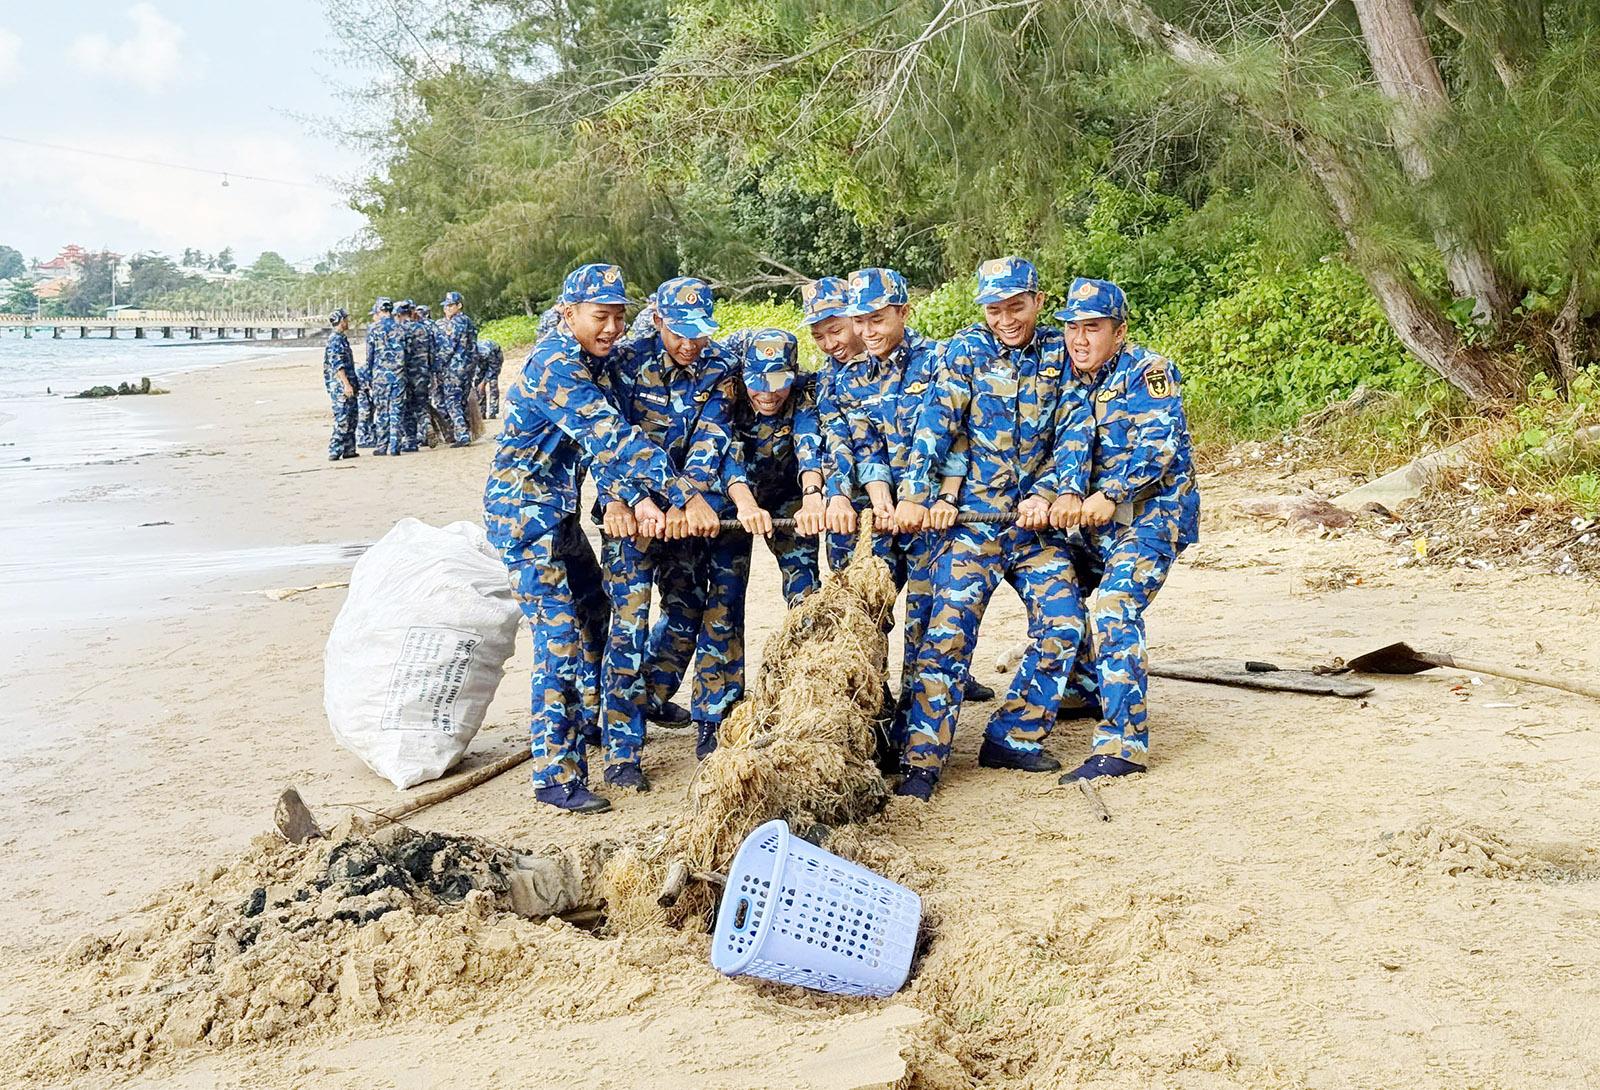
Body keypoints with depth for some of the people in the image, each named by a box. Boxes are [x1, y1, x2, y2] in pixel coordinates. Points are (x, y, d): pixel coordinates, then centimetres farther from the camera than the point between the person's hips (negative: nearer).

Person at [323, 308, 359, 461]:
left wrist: (352, 384, 26)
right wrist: (346, 384, -25)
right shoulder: (336, 340, -13)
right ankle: (334, 451, -7)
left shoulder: (341, 338, 17)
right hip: (340, 386, -10)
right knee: (342, 419, -9)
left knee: (351, 417, 12)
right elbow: (337, 365, -21)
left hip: (347, 386, 10)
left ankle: (349, 449, 16)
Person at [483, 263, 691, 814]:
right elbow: (612, 438, -31)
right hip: (524, 512, -9)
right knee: (559, 635, -10)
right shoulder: (556, 365, -23)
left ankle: (583, 722, 36)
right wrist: (684, 497, -32)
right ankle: (556, 775, -3)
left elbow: (605, 442, -1)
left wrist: (635, 497, -19)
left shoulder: (594, 360, 5)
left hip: (558, 510, 9)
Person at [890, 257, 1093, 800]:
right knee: (949, 632, -9)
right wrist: (913, 494, -24)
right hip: (971, 516, -3)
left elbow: (1075, 431, -2)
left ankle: (1012, 737, 12)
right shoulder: (968, 349, -2)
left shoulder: (1060, 353, 4)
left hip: (1037, 519, 3)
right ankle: (921, 761, -5)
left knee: (1062, 625, -4)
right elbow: (937, 421, -13)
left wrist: (1045, 495, -17)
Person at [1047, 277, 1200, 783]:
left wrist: (1108, 495, -32)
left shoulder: (1148, 372, -11)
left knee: (1113, 605, -23)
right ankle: (1090, 688, 42)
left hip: (1155, 510, -8)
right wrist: (1067, 495, -19)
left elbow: (1156, 444, -22)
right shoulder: (1069, 378, 9)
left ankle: (1123, 742, -23)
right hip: (1096, 516, 8)